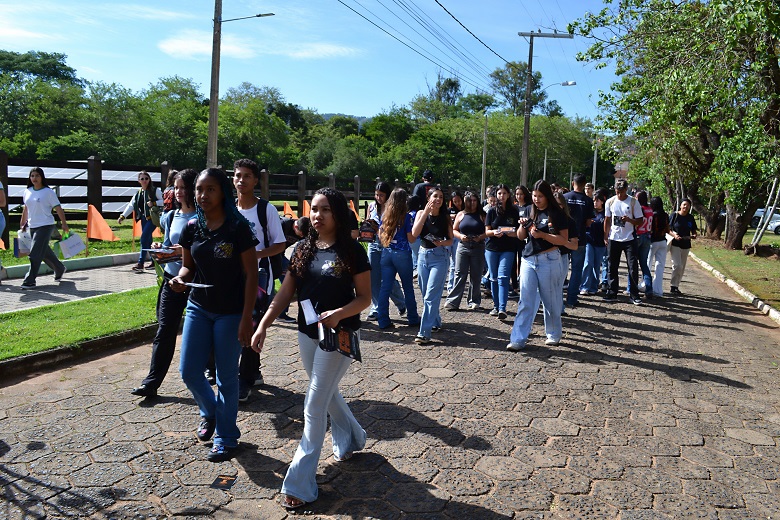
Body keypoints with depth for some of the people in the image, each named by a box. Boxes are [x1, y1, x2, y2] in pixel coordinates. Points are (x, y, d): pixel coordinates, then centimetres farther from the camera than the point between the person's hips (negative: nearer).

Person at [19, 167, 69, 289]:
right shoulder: (27, 192, 10)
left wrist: (64, 224, -10)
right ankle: (60, 269, 38)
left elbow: (58, 208, -7)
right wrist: (22, 224, 23)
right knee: (44, 252, 16)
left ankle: (29, 281, -8)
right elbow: (26, 209, 20)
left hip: (45, 226, -7)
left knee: (35, 254, -11)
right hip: (32, 226, 7)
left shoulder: (48, 192, -7)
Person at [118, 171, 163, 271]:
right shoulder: (138, 193, 13)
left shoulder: (155, 190, -3)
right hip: (144, 218, 7)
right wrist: (123, 216, 0)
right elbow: (131, 205, 9)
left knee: (144, 238, -14)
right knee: (148, 240, 10)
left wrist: (153, 203, -21)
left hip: (152, 218, -7)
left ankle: (140, 263, -12)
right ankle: (154, 261, 21)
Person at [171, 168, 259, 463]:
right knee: (189, 371, 6)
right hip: (198, 307, 5)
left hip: (230, 313, -5)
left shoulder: (238, 227, -14)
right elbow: (188, 266, 12)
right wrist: (180, 279, -13)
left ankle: (226, 439, 23)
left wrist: (246, 318, -16)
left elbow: (251, 275, -13)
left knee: (226, 377, 6)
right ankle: (209, 412, 38)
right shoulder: (192, 228, 0)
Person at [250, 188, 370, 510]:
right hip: (307, 334, 6)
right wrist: (263, 325, -7)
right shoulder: (303, 249, 3)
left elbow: (365, 297, -9)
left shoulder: (352, 251, -11)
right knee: (327, 394, 22)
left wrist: (339, 314, -26)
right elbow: (286, 293, 3)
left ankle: (299, 482, 4)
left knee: (315, 405, -6)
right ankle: (351, 439, 49)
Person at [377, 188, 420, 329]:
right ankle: (413, 319, 20)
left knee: (385, 287, 6)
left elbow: (380, 236, 11)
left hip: (386, 253, 4)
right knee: (408, 287, 9)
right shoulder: (406, 217, -9)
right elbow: (411, 239, -9)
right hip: (402, 254, -4)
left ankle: (383, 321, 6)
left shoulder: (384, 216, 6)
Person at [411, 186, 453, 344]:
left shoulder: (445, 217, 1)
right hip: (423, 255, 3)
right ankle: (435, 323, 33)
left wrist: (442, 243, -17)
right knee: (426, 294, 13)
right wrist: (426, 212, -16)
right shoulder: (421, 213, 2)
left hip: (439, 257, -3)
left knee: (431, 295, -11)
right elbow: (414, 233, -13)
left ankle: (424, 333, -12)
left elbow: (450, 240, 6)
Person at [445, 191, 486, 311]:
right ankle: (452, 301, -3)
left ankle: (474, 301, 15)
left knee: (475, 276, 6)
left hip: (478, 248, 0)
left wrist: (480, 237, -15)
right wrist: (460, 236, -9)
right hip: (463, 247, 0)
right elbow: (454, 230, 9)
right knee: (459, 274, -3)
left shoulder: (481, 216, 5)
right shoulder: (461, 215, 8)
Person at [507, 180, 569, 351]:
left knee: (551, 301, 7)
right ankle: (518, 339, -2)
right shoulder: (531, 212, 11)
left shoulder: (556, 213, -5)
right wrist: (522, 225, -5)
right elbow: (521, 237, 15)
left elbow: (564, 240, -10)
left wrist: (542, 235, -21)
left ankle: (554, 335, 26)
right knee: (526, 301, 0)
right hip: (528, 260, 4)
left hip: (548, 261, -4)